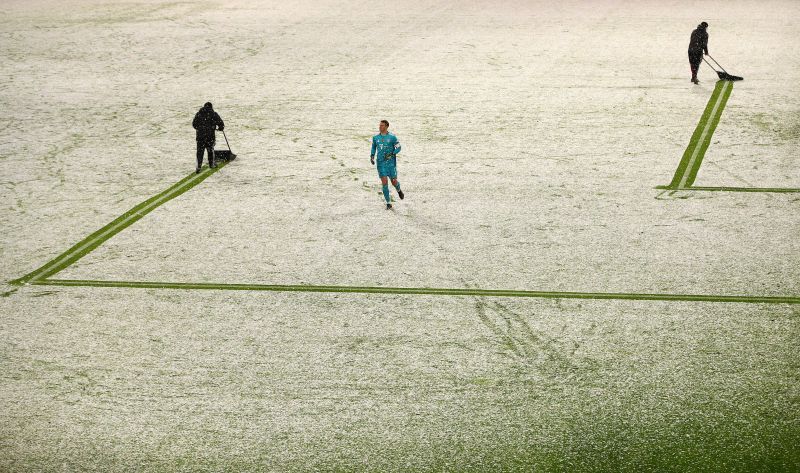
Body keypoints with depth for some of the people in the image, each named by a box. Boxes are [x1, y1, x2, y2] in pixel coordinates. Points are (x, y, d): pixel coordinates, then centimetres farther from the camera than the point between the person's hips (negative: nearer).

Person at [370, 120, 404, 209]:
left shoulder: (392, 137, -5)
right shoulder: (375, 138, 6)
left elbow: (398, 148, -1)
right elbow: (373, 148, 20)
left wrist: (391, 154, -16)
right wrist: (372, 156, 4)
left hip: (391, 163, -2)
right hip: (381, 163, 2)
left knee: (394, 182, 0)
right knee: (384, 183, -6)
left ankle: (399, 190, 38)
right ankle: (388, 203, 2)